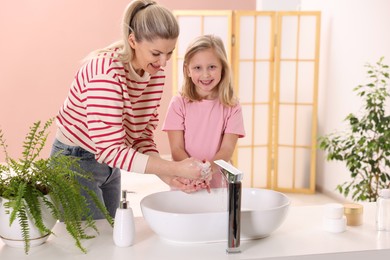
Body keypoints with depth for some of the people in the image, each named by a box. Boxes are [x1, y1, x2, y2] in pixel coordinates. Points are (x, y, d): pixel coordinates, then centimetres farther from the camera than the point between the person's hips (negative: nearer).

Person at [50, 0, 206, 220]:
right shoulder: (107, 71, -29)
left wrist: (165, 173, -18)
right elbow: (110, 150, -32)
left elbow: (143, 135, -1)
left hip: (108, 165, 7)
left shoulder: (156, 74, -7)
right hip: (75, 162, -7)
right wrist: (175, 168, -34)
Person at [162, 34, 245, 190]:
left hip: (217, 184, 1)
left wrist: (211, 167, -24)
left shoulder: (231, 107, 3)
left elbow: (227, 149, -4)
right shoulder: (179, 103, 0)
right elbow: (176, 149, -4)